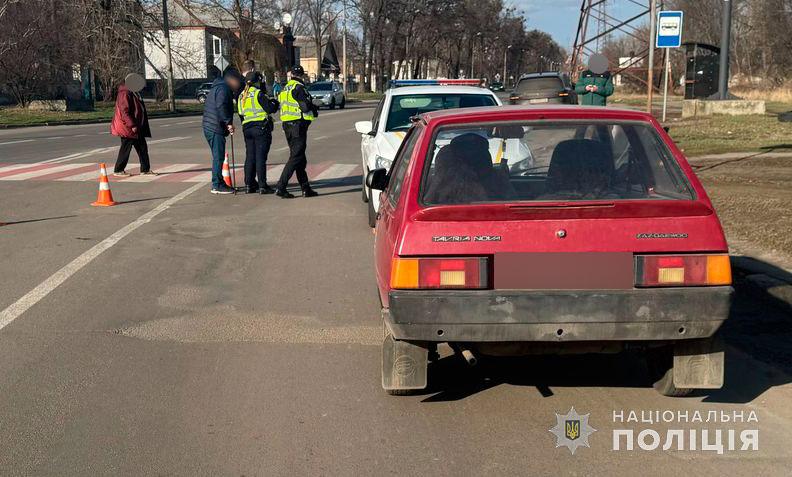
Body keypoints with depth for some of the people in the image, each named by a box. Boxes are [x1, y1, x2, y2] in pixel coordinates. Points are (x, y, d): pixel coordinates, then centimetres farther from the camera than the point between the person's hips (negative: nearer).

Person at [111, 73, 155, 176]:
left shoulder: (134, 93, 16)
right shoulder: (125, 94, -15)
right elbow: (124, 111, -22)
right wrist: (132, 125, -25)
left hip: (136, 127, 10)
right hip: (127, 128, -10)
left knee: (142, 147, 9)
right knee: (126, 148, -3)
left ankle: (145, 169, 14)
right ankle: (118, 170, 7)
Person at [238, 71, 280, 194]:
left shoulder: (241, 96, 13)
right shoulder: (258, 94, -9)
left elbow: (240, 113, 18)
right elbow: (270, 109, -11)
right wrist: (275, 103, 9)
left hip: (247, 128, 7)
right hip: (261, 127, -7)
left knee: (250, 157, 11)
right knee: (261, 157, -6)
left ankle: (249, 185, 12)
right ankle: (262, 186, -6)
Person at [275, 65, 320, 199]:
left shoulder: (285, 88, 15)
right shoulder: (298, 88, -12)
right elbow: (306, 106, -18)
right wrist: (314, 111, 3)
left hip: (287, 125, 9)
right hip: (298, 125, -9)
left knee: (300, 158, 14)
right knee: (296, 158, -7)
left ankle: (306, 188, 18)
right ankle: (281, 187, -13)